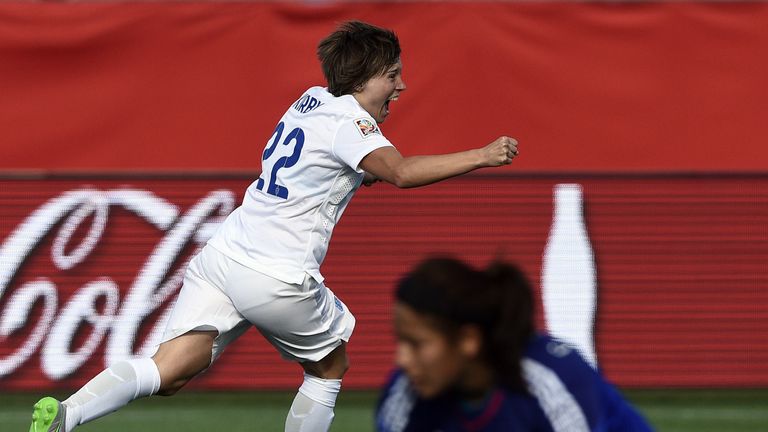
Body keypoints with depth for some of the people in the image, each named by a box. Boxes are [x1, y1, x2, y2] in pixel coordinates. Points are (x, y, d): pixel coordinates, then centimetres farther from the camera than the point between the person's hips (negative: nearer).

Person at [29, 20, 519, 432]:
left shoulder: (312, 101, 17)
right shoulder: (348, 123, -9)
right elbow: (400, 173, -26)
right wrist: (481, 156, -28)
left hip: (222, 256, 7)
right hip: (277, 279, -7)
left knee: (169, 371, -6)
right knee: (331, 366, 18)